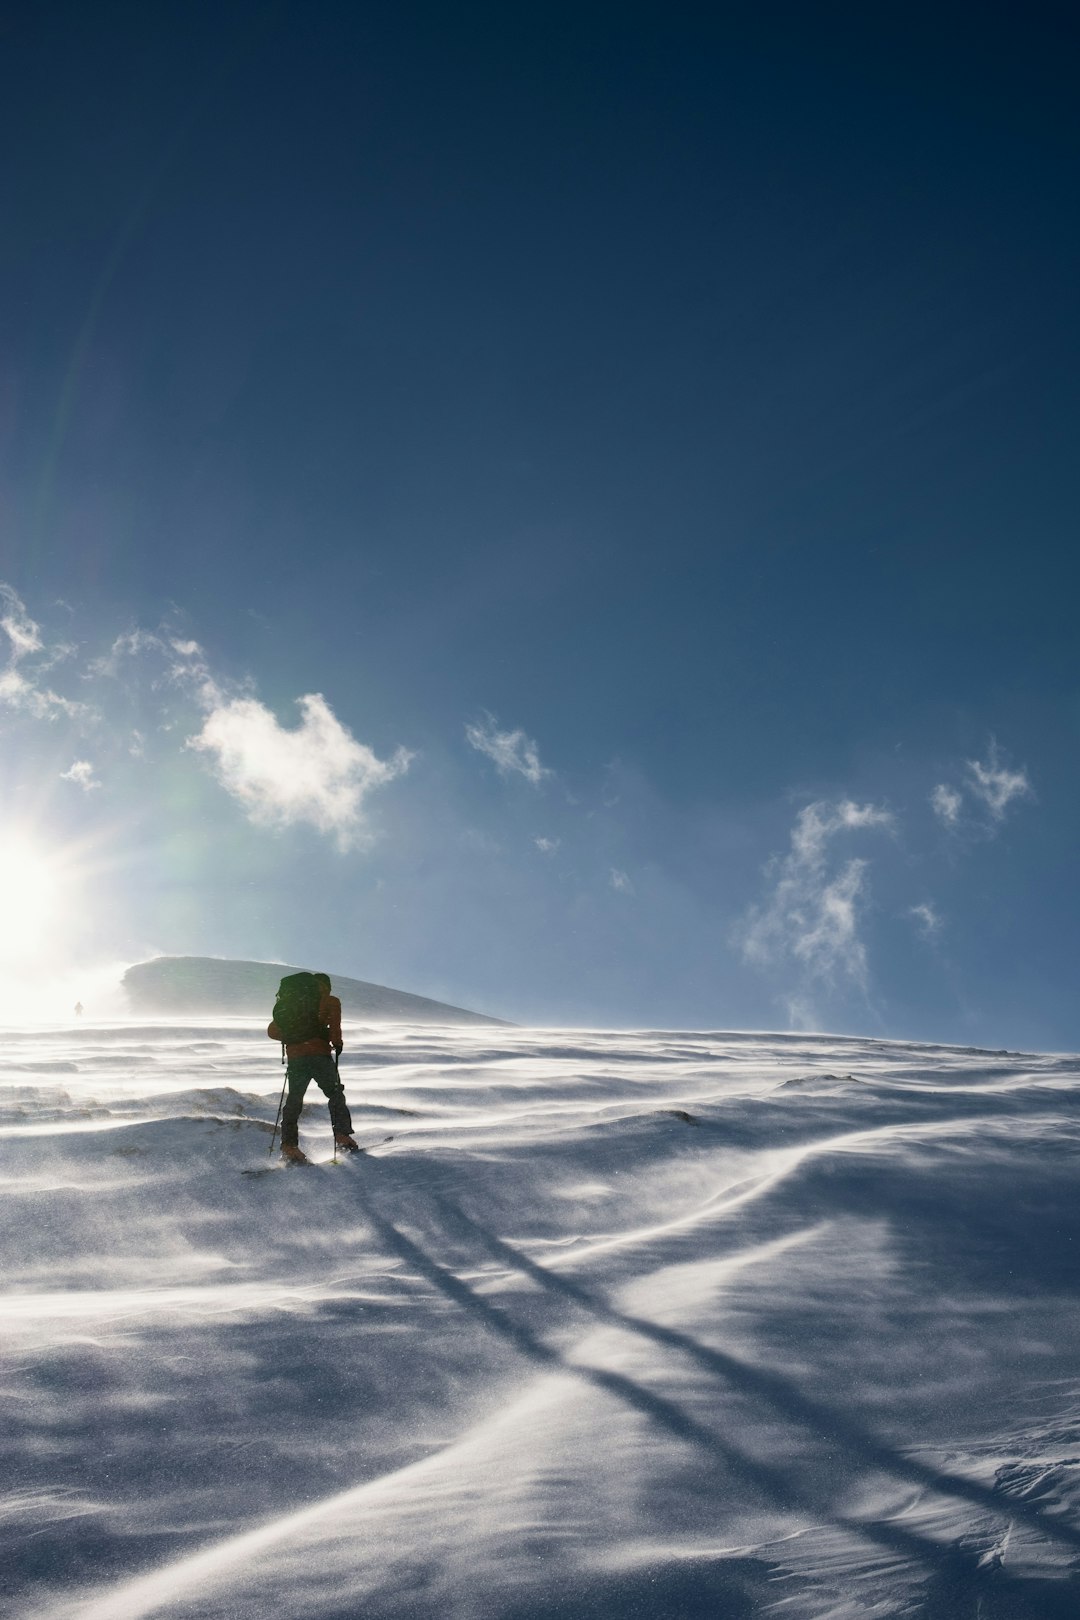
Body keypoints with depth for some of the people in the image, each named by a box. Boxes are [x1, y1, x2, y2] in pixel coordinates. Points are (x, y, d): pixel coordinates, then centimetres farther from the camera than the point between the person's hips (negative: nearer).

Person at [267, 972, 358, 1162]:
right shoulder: (331, 1002, 9)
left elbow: (273, 1030, 19)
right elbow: (334, 1021, -11)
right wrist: (336, 1042, -1)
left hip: (295, 1056, 4)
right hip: (319, 1053, -4)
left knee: (294, 1100, 9)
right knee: (335, 1094, 11)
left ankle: (289, 1144, -3)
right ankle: (342, 1135, 0)